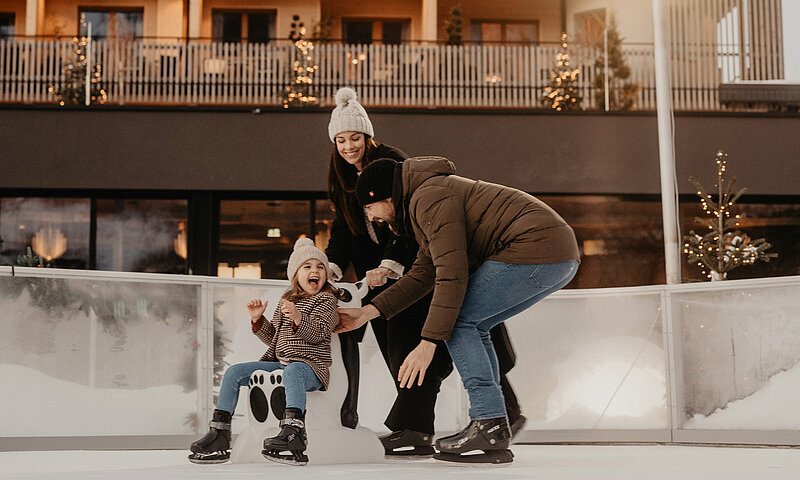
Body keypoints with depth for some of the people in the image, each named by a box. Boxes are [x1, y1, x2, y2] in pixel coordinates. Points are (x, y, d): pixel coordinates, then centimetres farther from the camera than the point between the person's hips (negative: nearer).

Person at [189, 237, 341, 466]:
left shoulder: (326, 299, 2)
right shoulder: (286, 301, 22)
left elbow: (317, 333, -15)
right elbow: (273, 337, 25)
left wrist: (298, 317, -32)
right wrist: (258, 319, 9)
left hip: (310, 366, -7)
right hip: (279, 362, 8)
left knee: (292, 371, -42)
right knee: (233, 372, -4)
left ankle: (293, 432, -61)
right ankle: (219, 435, -8)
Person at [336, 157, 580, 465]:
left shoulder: (430, 199, -9)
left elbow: (452, 276, -17)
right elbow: (424, 273, 25)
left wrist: (427, 343, -15)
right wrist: (367, 313, 21)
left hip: (535, 248, -11)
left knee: (457, 321, -6)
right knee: (471, 328, 13)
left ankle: (488, 424, -10)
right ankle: (495, 438, 8)